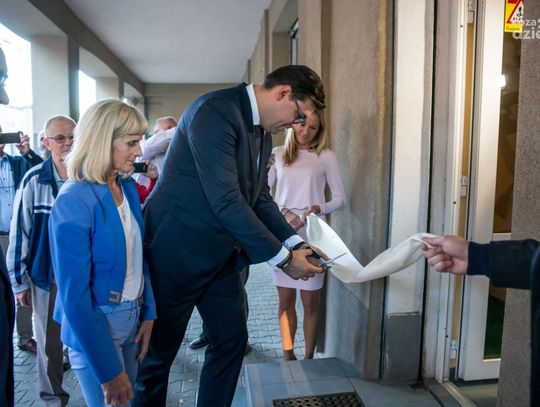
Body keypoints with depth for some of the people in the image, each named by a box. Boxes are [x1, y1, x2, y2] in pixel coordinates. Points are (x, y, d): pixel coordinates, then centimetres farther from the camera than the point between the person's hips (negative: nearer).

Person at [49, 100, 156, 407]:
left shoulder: (128, 186, -1)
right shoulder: (73, 202, -22)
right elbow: (74, 295, -21)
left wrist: (149, 312, 1)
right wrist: (108, 371, -17)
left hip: (133, 317, 7)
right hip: (95, 327, -6)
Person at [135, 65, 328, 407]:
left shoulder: (263, 135, 8)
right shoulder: (215, 111, -21)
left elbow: (260, 198, 10)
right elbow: (225, 201, -27)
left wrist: (295, 243, -3)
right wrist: (282, 258, -20)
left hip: (221, 255, 9)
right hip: (178, 251, -8)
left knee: (232, 340, 15)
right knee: (159, 353, 10)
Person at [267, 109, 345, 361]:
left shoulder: (326, 156, 3)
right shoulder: (278, 154, 8)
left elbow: (340, 198, 4)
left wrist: (320, 208, -16)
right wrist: (283, 212, -11)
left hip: (312, 236, -2)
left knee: (310, 300, 5)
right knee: (286, 299, 9)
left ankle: (309, 357, 21)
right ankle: (288, 355, 24)